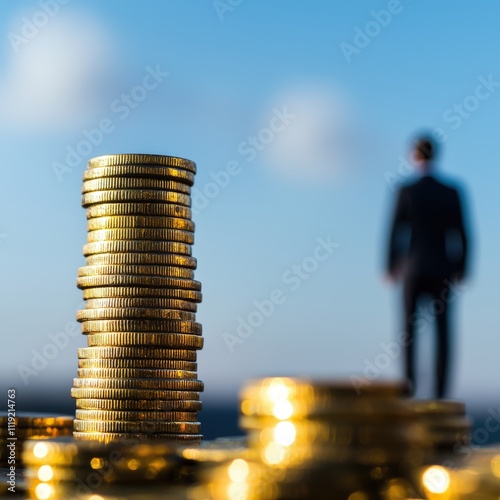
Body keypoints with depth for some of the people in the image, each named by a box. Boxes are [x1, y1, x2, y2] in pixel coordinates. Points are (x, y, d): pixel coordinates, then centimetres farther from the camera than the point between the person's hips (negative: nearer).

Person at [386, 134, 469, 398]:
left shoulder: (405, 191, -6)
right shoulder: (451, 193, -1)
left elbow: (395, 233, -6)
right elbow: (461, 236, 0)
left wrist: (391, 267, 5)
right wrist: (461, 269, 10)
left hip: (413, 267, -1)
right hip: (441, 269, 1)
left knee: (409, 327, 12)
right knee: (443, 330, 4)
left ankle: (410, 384, 4)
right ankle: (441, 390, -2)